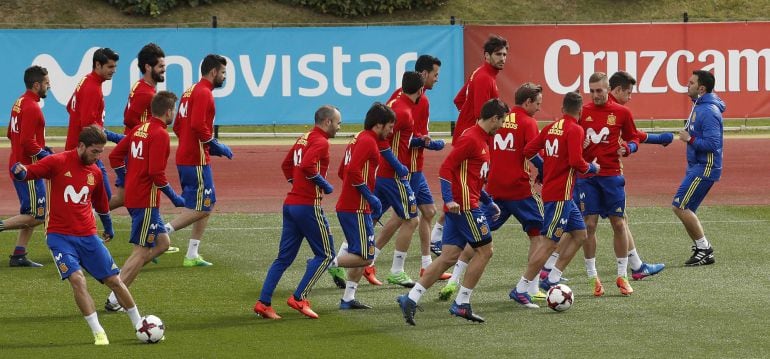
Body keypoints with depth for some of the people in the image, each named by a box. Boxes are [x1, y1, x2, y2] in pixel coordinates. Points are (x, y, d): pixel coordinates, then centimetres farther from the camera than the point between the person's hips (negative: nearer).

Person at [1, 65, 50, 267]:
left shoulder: (20, 103, 12)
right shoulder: (32, 108, -18)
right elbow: (27, 142, -24)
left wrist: (41, 149, 16)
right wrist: (45, 155, -11)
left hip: (18, 165, 10)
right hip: (28, 168, -10)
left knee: (30, 214, 14)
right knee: (37, 215, -6)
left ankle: (19, 256, 14)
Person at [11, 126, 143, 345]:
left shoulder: (95, 172, 7)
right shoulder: (58, 162, -7)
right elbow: (27, 173, -9)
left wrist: (108, 228, 35)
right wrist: (19, 172, -33)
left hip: (88, 236, 4)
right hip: (60, 236, -4)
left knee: (114, 280, 5)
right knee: (77, 279, -21)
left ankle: (139, 325, 21)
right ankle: (98, 333, -13)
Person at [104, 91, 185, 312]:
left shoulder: (139, 129, 12)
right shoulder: (160, 134, -14)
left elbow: (115, 156, 15)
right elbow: (156, 173, -21)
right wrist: (174, 198, -11)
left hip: (132, 196, 9)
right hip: (146, 200, -9)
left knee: (162, 243, 15)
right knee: (141, 251, -3)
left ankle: (124, 274, 6)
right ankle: (114, 300, -3)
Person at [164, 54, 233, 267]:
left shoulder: (191, 91, 17)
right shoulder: (204, 93, -13)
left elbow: (178, 126, 21)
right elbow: (198, 125, -25)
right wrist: (216, 146, -14)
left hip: (185, 157, 10)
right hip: (196, 160, -10)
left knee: (207, 206, 14)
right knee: (201, 208, -6)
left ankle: (192, 255, 11)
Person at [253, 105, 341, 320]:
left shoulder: (303, 139, 16)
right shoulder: (321, 142, -11)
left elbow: (286, 165, 27)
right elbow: (308, 165, -26)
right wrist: (324, 185, -14)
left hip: (291, 203, 9)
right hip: (309, 205, -9)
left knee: (285, 257, 10)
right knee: (325, 254, 3)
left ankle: (264, 302, 4)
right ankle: (299, 298, -3)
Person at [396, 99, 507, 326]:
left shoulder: (482, 140, 19)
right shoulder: (471, 139, -12)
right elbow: (446, 168, -18)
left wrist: (488, 201, 25)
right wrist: (449, 200, -24)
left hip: (458, 207, 9)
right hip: (464, 205, -9)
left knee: (448, 257, 4)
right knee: (484, 250, -2)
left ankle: (411, 299, -2)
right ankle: (461, 304, 0)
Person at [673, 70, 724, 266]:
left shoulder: (709, 112, -20)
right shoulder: (698, 106, 13)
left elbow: (712, 144, -26)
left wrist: (690, 139, -19)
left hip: (704, 168, -11)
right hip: (696, 167, 11)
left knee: (680, 206, -12)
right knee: (685, 209, 11)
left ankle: (704, 248, -4)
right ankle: (702, 250, 16)